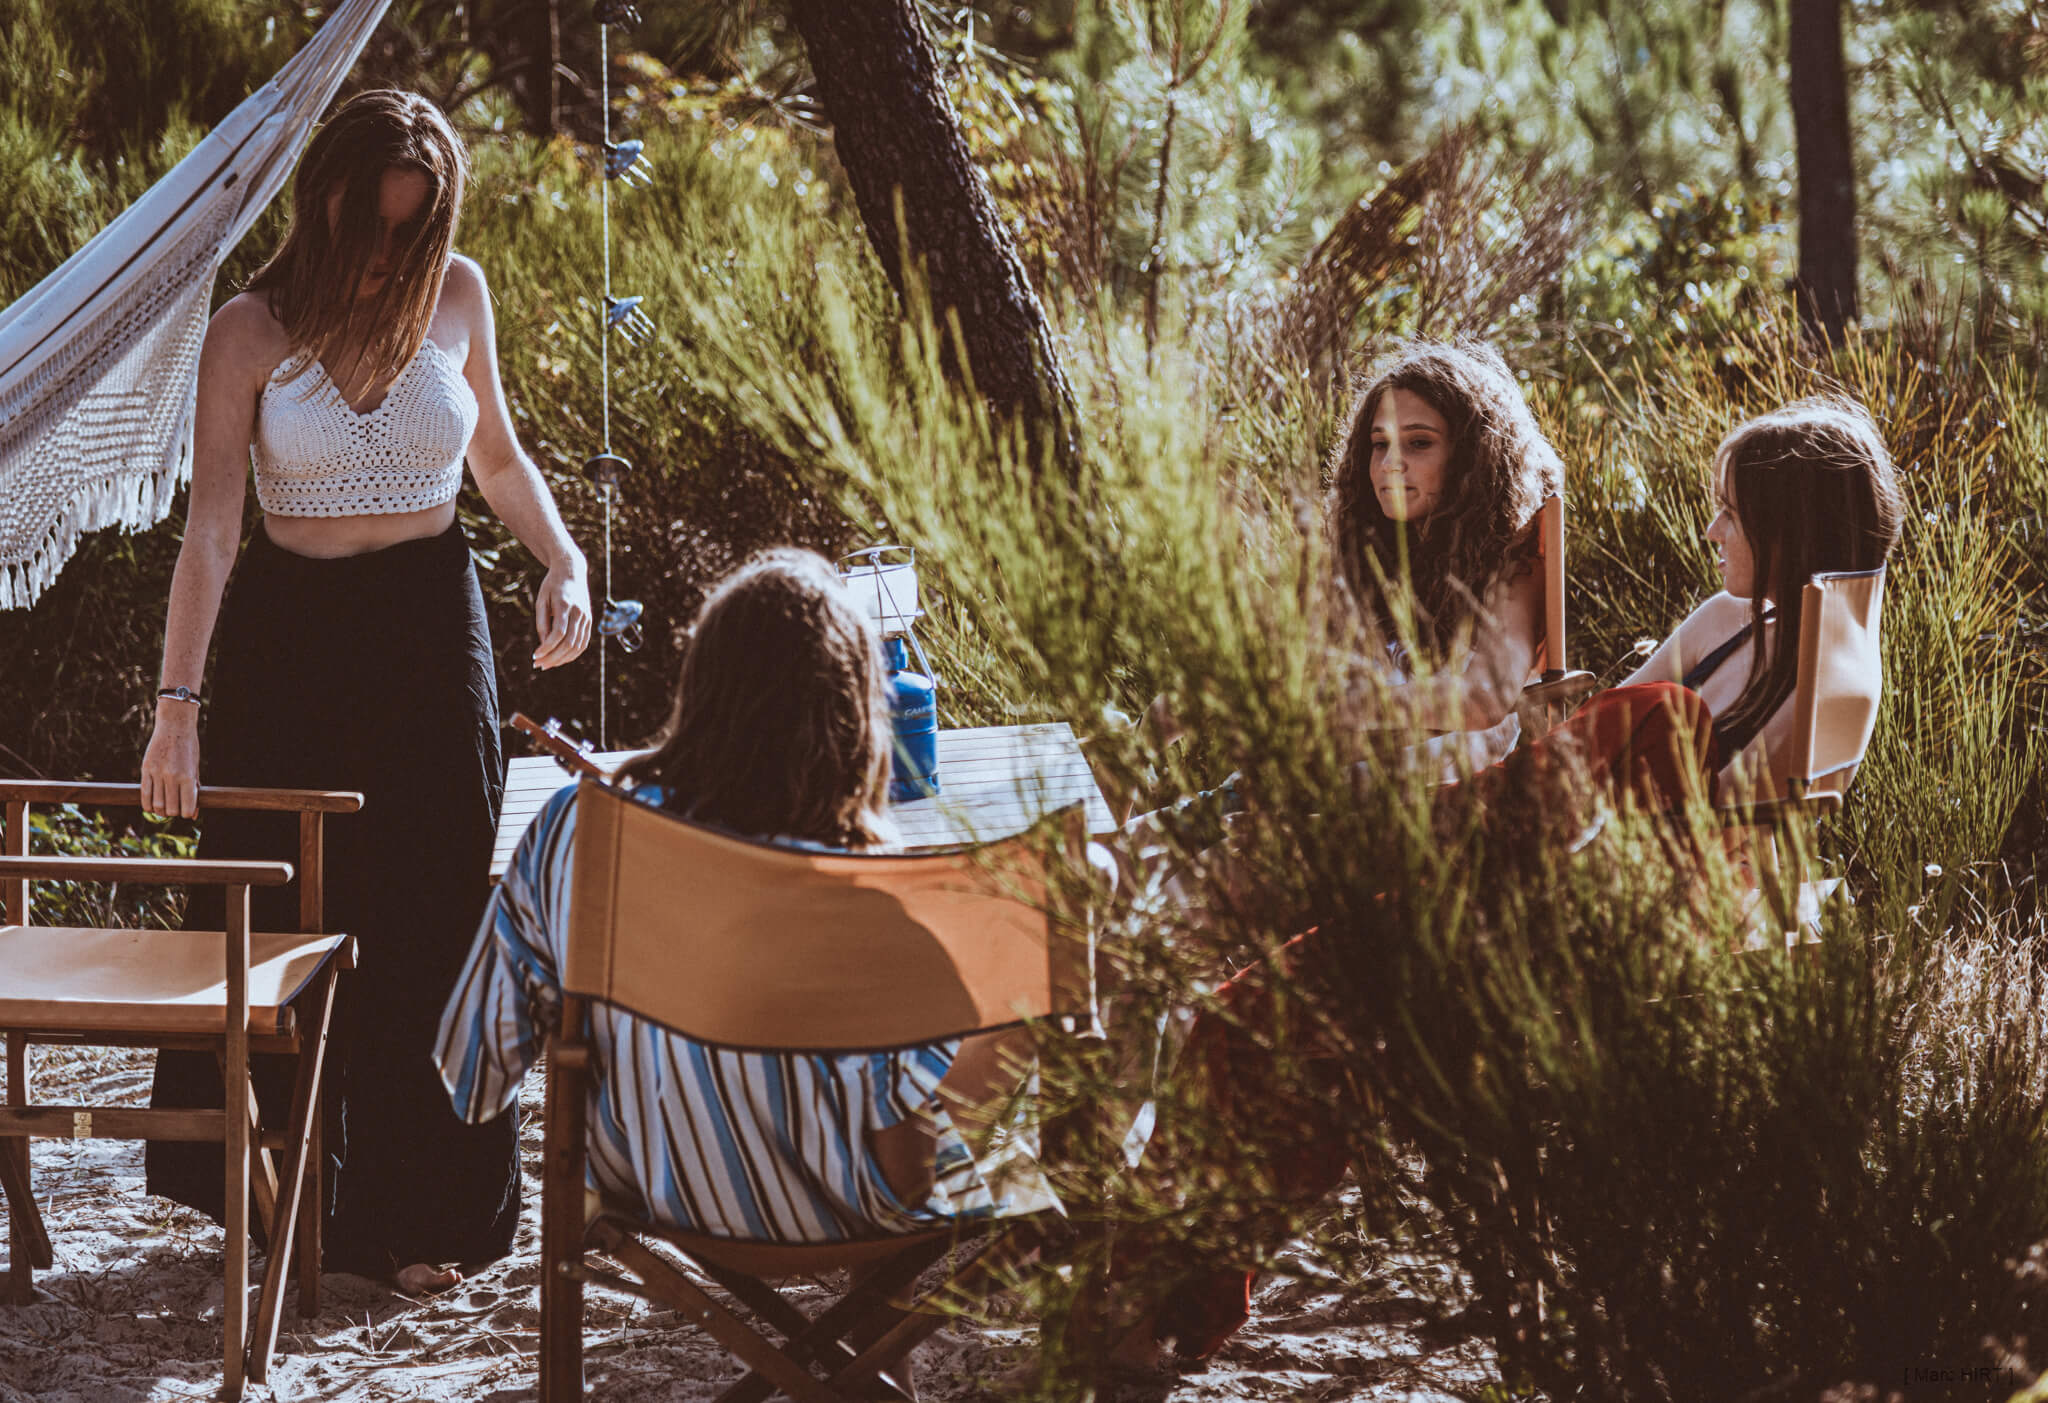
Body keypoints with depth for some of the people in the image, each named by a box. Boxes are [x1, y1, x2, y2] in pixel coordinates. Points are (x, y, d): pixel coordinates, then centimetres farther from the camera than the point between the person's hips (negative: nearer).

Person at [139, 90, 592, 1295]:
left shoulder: (459, 295, -1)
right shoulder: (251, 333, -9)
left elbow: (497, 453, 14)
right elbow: (211, 522, -14)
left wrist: (562, 560, -3)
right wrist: (179, 704, -20)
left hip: (430, 623, 1)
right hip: (289, 631, -1)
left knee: (430, 921, 2)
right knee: (279, 920, 6)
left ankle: (424, 1210, 13)